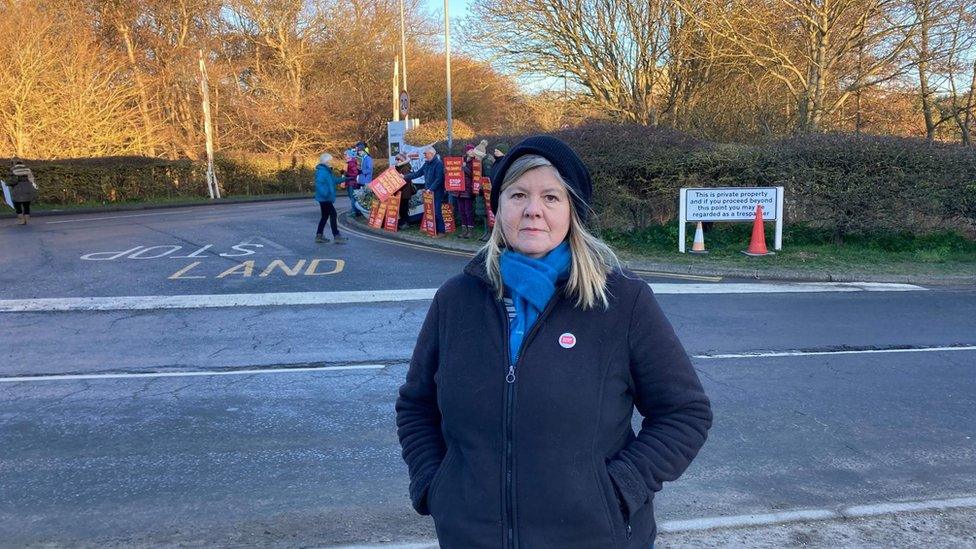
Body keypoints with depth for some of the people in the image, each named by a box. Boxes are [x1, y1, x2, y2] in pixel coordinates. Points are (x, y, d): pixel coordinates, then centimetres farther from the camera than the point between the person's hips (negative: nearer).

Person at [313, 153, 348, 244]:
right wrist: (325, 193, -35)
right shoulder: (322, 171, -17)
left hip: (325, 198, 11)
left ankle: (319, 236, 21)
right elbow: (319, 183, -27)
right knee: (333, 215, -9)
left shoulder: (326, 171, 15)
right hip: (325, 198, -11)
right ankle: (336, 236, -8)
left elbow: (333, 181, 22)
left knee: (325, 216, 15)